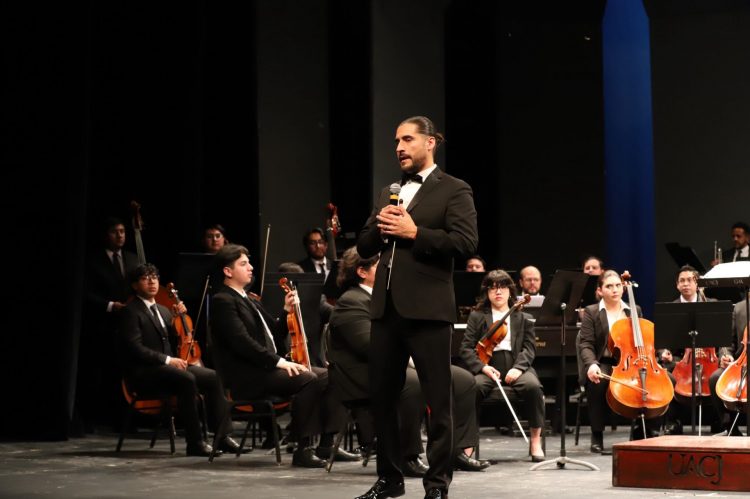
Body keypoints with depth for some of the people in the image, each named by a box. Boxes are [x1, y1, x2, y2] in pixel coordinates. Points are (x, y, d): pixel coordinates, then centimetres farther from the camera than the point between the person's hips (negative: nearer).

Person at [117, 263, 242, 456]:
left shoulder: (163, 310, 22)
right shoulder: (130, 312, -3)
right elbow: (134, 348, -15)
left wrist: (179, 317, 7)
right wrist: (167, 359, -22)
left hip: (167, 367, 8)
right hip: (144, 372, -8)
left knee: (213, 377, -13)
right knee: (187, 379, -34)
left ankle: (222, 435, -14)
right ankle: (195, 442, -32)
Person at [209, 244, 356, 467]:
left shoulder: (249, 300, 23)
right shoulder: (222, 301, -8)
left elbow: (275, 335, 24)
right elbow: (242, 342, -20)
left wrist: (287, 312, 7)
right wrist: (279, 361, -24)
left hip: (268, 366, 10)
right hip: (247, 376, -10)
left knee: (326, 376, -3)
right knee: (307, 379, -29)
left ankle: (326, 444, -5)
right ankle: (303, 449, -26)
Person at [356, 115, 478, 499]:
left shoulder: (454, 190, -1)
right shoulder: (387, 194, 19)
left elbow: (466, 242, -14)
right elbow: (363, 247, 17)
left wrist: (413, 232, -16)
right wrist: (379, 226, -3)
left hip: (427, 308, -7)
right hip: (386, 306, 7)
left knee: (437, 399, 0)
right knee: (381, 396, 10)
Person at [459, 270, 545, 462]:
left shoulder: (523, 319, 18)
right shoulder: (476, 317, 16)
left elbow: (529, 348, 8)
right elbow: (466, 349, 7)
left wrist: (518, 367, -13)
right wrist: (482, 367, -12)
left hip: (516, 368, 1)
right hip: (488, 368, -1)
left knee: (533, 386, -34)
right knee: (473, 386, -35)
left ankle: (536, 440, -20)